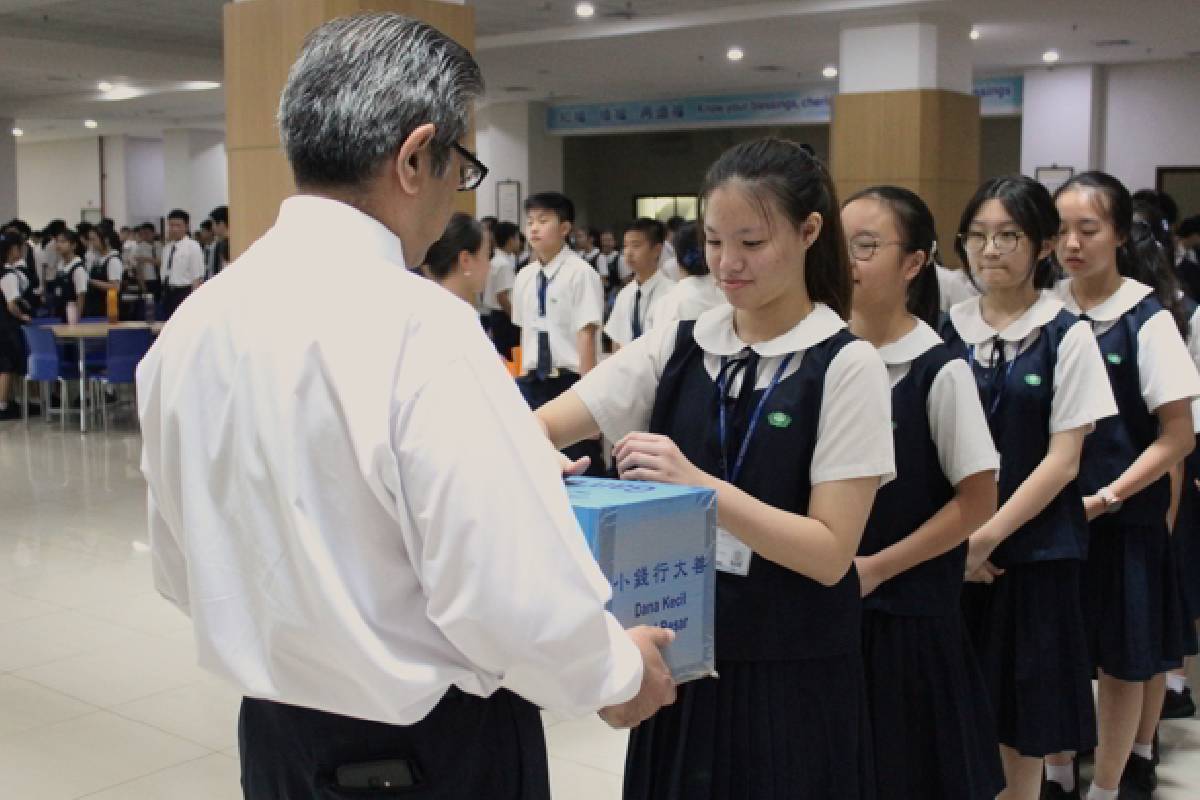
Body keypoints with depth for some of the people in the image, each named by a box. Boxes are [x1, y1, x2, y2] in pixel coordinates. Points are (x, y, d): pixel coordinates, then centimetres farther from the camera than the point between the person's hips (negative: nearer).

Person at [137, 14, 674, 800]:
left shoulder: (191, 325, -2)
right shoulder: (419, 328, -24)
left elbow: (182, 569, 9)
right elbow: (514, 602, -25)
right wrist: (622, 673, -6)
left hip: (272, 735, 6)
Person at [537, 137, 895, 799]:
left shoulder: (845, 366, -10)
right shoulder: (675, 348, 2)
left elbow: (830, 552, -15)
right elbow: (542, 426, -2)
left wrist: (698, 485, -26)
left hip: (792, 670, -3)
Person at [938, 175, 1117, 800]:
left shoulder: (1066, 338, -4)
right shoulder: (947, 331, 4)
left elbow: (1062, 460, -7)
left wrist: (989, 536, -14)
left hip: (1031, 549, -2)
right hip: (951, 548, 2)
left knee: (1019, 721, 7)